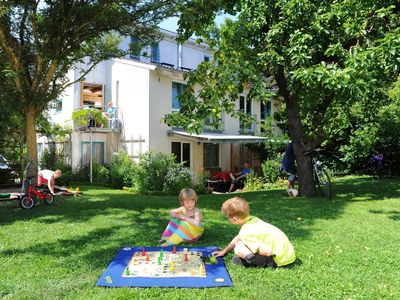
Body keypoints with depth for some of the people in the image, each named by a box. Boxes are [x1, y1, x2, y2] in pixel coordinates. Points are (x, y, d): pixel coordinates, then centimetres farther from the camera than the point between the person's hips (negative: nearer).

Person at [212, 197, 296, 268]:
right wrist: (224, 251, 31)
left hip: (281, 258, -9)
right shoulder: (252, 220, 6)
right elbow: (239, 238, 23)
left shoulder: (246, 232, -21)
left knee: (239, 250, -16)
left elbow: (267, 251, -25)